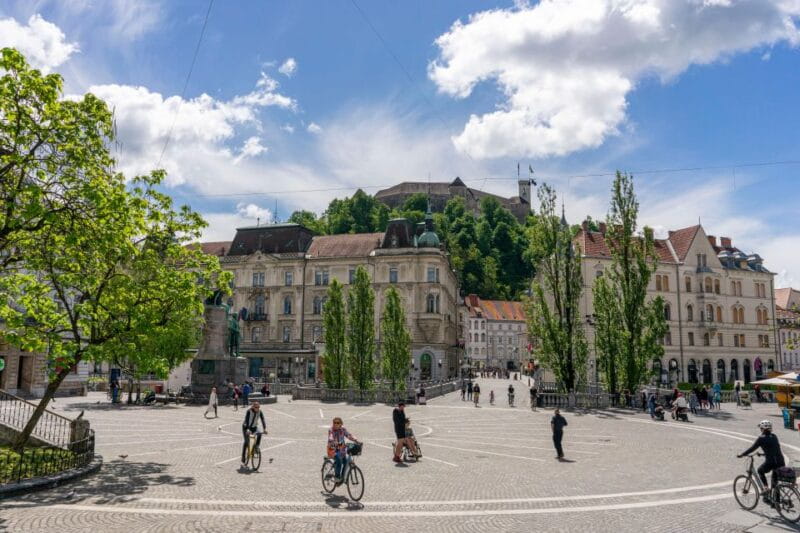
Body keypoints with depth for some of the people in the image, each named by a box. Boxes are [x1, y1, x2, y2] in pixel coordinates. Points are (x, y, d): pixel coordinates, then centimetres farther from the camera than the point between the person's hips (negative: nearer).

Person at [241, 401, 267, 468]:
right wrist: (248, 430, -49)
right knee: (246, 441, -16)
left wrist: (264, 429, -33)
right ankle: (243, 460, -10)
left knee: (259, 434, -28)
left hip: (254, 427, 4)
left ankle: (256, 447, -9)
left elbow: (263, 420, -19)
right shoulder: (249, 411, -24)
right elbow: (246, 420, -35)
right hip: (246, 427, -4)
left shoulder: (260, 412, -13)